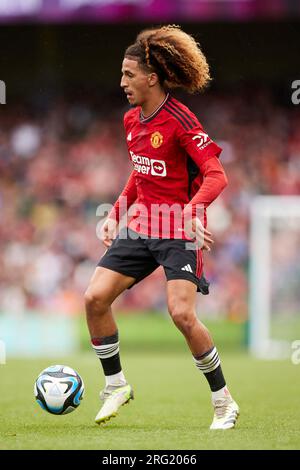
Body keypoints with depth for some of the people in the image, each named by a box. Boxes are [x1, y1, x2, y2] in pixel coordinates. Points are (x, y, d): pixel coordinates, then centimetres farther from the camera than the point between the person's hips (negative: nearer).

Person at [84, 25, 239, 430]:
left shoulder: (180, 120, -16)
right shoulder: (132, 120, 9)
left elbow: (216, 175, -21)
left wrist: (192, 210, -38)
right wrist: (116, 214, 16)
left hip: (179, 232, -7)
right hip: (141, 226, 7)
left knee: (182, 314, -19)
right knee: (95, 298, -4)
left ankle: (224, 402, -3)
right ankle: (116, 385, 14)